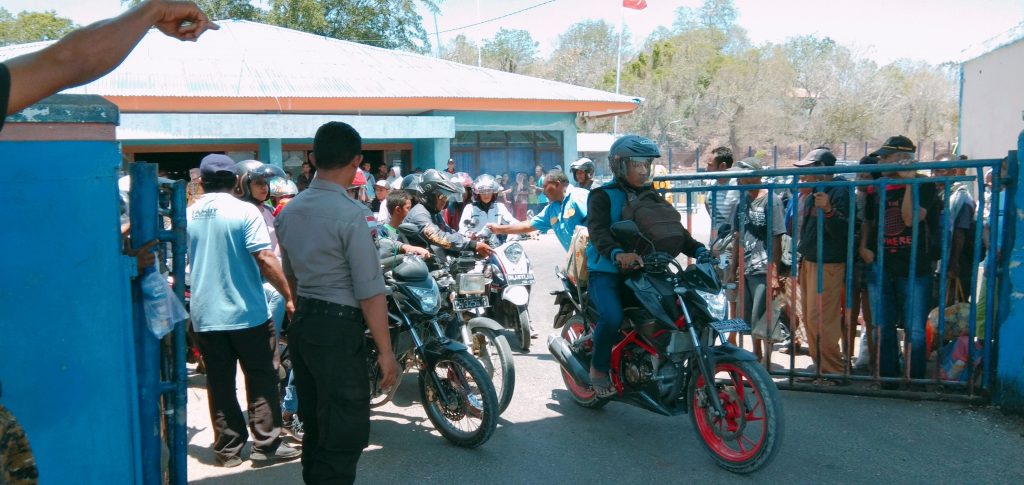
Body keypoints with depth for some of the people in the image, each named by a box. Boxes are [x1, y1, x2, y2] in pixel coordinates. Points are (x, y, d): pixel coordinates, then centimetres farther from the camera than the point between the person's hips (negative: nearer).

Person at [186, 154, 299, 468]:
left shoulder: (187, 216, 4)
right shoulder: (244, 211, -10)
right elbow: (265, 259, -18)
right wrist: (289, 296, -12)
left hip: (205, 316, 4)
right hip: (247, 313, -4)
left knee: (220, 385, 11)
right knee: (261, 381, 7)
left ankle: (228, 448, 17)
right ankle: (266, 445, 9)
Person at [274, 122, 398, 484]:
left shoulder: (290, 210, 9)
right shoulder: (351, 213, -17)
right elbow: (369, 291, -18)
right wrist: (385, 351, -12)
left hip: (301, 324, 9)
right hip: (338, 331, -8)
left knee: (315, 425, 19)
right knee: (346, 434, 0)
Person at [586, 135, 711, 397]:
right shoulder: (603, 196, -5)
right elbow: (598, 231, -23)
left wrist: (698, 249, -13)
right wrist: (618, 254, -43)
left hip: (642, 270, 6)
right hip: (606, 271, -6)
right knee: (612, 317, -29)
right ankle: (598, 368, -4)